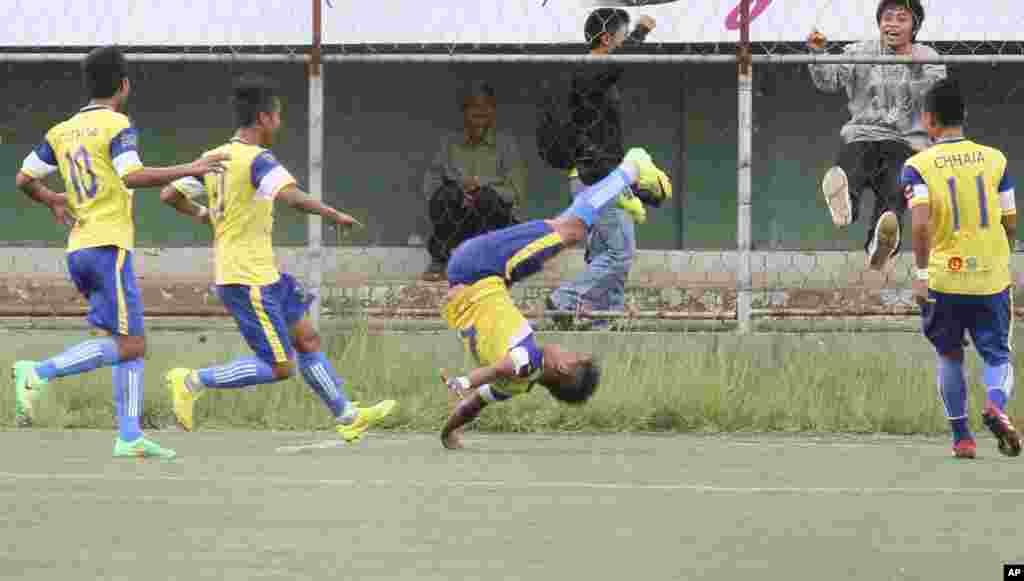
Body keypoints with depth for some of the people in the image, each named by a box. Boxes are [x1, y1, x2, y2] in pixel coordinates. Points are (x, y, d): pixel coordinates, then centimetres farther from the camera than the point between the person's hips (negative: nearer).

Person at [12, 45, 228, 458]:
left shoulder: (62, 131, 13)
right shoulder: (117, 126, -7)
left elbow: (24, 180, 14)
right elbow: (133, 176, -23)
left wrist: (52, 201, 32)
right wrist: (189, 170, -15)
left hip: (79, 249, 8)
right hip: (109, 246, -8)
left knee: (132, 345, 10)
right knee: (127, 344, -9)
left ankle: (129, 436, 3)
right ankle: (38, 373, -18)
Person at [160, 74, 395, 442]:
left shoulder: (214, 158, 8)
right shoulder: (259, 160, -18)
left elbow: (169, 195, 12)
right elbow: (291, 196, -34)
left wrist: (199, 214, 30)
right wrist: (334, 215, -21)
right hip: (248, 278, -10)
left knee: (307, 339, 16)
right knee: (278, 367, -6)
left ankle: (347, 417, 22)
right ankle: (193, 382, -5)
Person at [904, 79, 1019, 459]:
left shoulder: (918, 166, -4)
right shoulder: (994, 159, 3)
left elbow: (920, 222, -18)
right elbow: (1011, 224, 6)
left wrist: (921, 272, -14)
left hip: (943, 279, -1)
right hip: (992, 277, 1)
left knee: (949, 357, 18)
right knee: (998, 356, 9)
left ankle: (962, 437, 16)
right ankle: (996, 405, -22)